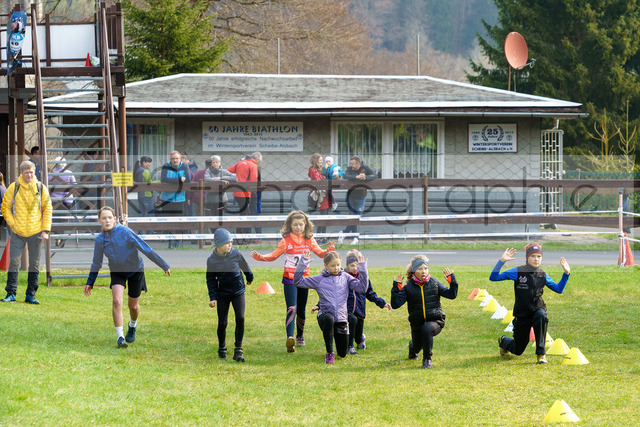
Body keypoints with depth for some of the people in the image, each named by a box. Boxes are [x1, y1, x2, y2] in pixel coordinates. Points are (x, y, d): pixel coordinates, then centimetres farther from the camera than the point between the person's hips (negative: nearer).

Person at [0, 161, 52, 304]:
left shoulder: (41, 188, 2)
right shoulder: (14, 187, -1)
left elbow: (47, 210, 6)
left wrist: (46, 230, -1)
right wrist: (12, 223, -7)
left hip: (35, 232, 1)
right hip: (18, 233, -1)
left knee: (34, 264, 4)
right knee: (14, 261, -5)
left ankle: (31, 295, 11)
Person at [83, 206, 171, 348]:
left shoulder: (125, 232, -26)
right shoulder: (100, 239, -11)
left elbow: (146, 249, -22)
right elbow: (96, 263, 6)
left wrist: (164, 265, -19)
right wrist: (90, 283, 10)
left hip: (135, 270, -2)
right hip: (117, 272, 2)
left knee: (133, 306, 8)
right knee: (116, 301, -20)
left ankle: (132, 326, 43)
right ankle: (120, 337, -15)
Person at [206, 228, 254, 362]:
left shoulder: (236, 254, -8)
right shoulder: (212, 260, -10)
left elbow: (245, 267, 12)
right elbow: (211, 280, 0)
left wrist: (250, 278, 30)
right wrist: (213, 297, -7)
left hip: (238, 292, 0)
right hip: (222, 294, 0)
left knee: (240, 318, -15)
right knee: (222, 323, 0)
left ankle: (238, 351, -8)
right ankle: (222, 349, 23)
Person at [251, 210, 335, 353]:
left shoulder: (309, 240, 6)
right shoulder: (286, 241, -3)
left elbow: (321, 253, 10)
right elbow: (273, 256, 0)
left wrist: (330, 250, -10)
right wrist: (259, 257, -14)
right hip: (289, 278, -4)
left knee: (301, 310, 13)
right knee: (292, 309, -17)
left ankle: (300, 336, 32)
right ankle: (290, 338, -29)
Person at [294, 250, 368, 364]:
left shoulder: (346, 277, 6)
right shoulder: (319, 279, 1)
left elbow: (362, 288, -3)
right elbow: (298, 282, -1)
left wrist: (362, 270, -11)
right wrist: (302, 265, -13)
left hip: (341, 318, 2)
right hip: (325, 315, -2)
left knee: (342, 353, 6)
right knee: (328, 318, -42)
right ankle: (329, 353, -28)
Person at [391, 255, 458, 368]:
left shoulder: (434, 283, -1)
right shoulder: (408, 287, -4)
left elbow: (451, 295, 1)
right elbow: (395, 304, -11)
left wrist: (452, 280, -12)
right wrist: (396, 288, -22)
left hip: (435, 321, -2)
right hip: (417, 323, 2)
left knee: (427, 329, -36)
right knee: (417, 347, 16)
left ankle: (427, 359, -18)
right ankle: (412, 347, 59)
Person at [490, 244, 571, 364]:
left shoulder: (543, 275, 1)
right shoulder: (517, 272, -10)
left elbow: (559, 289, 12)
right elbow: (493, 278, -15)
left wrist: (566, 273, 0)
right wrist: (501, 261, -27)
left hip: (537, 310, 1)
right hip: (522, 314, -1)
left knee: (541, 317, -39)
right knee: (518, 350, 7)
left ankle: (541, 354, -27)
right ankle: (503, 341, 46)